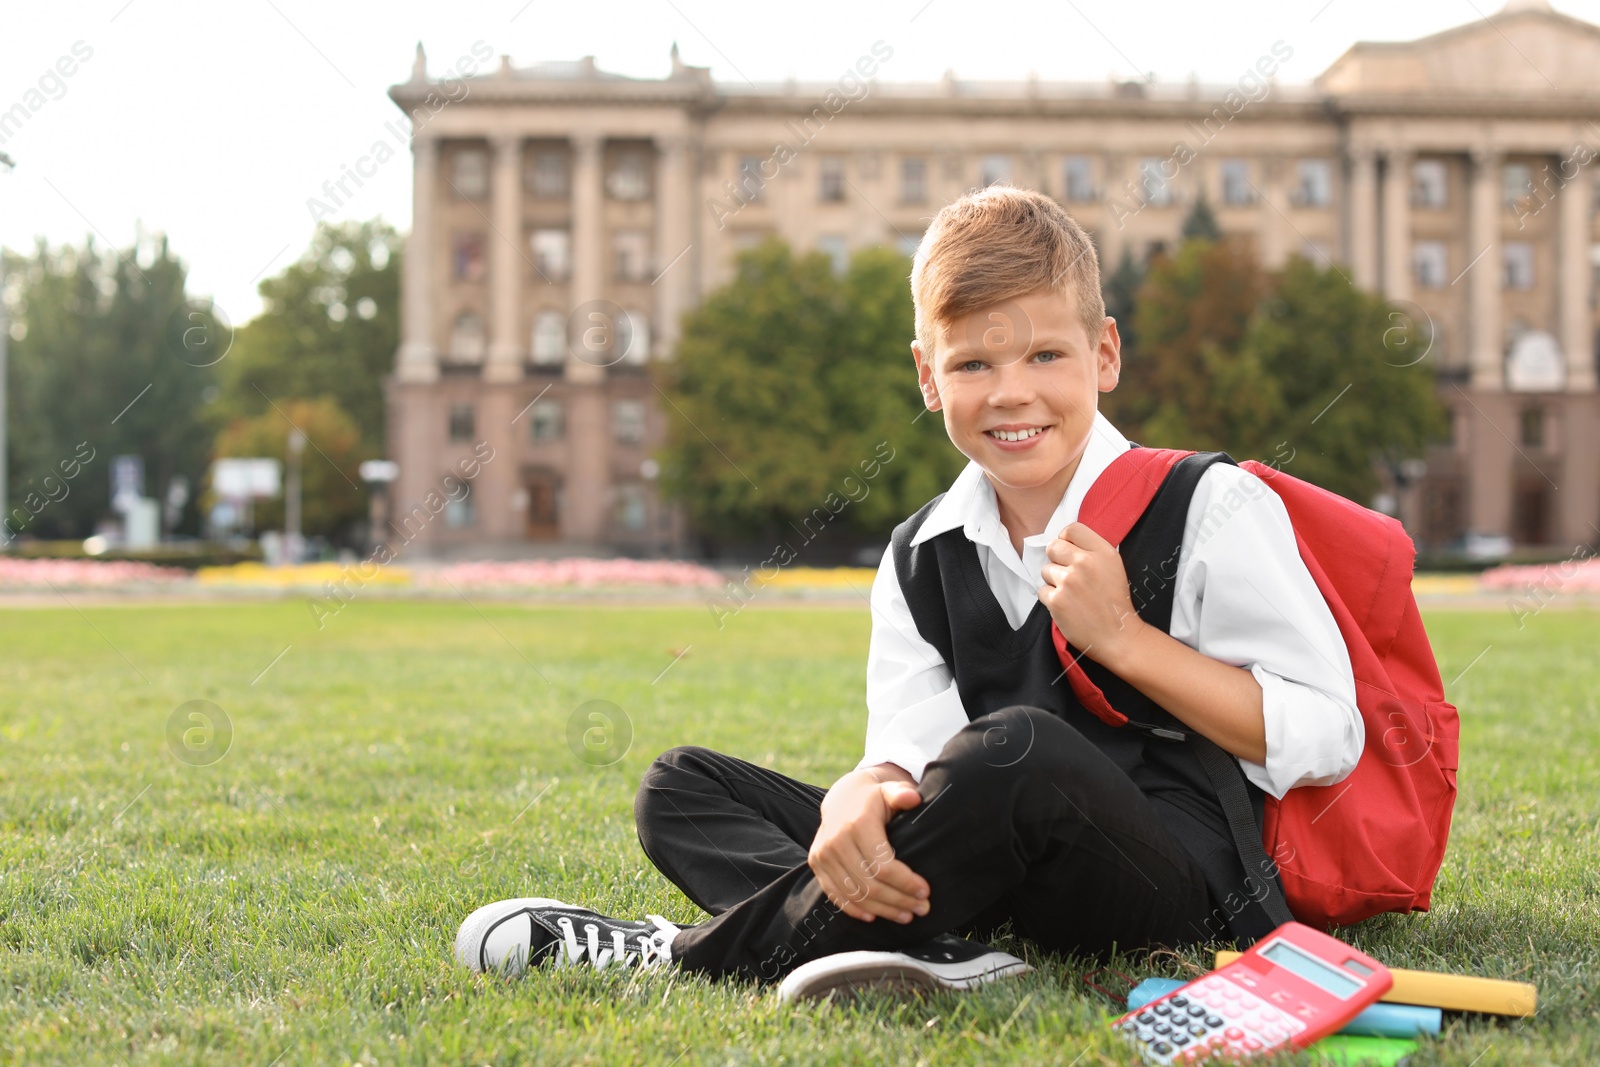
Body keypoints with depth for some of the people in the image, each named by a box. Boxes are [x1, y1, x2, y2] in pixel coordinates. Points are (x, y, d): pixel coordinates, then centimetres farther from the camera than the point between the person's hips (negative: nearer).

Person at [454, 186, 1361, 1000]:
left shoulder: (1215, 511, -3)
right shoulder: (922, 560, 12)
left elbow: (1323, 740, -8)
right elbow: (911, 747, -2)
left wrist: (1124, 639, -14)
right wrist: (862, 797, -27)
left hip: (1184, 882, -6)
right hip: (1004, 888, 6)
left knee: (1017, 749, -39)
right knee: (683, 789, 3)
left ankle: (706, 954, -21)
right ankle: (929, 951, -27)